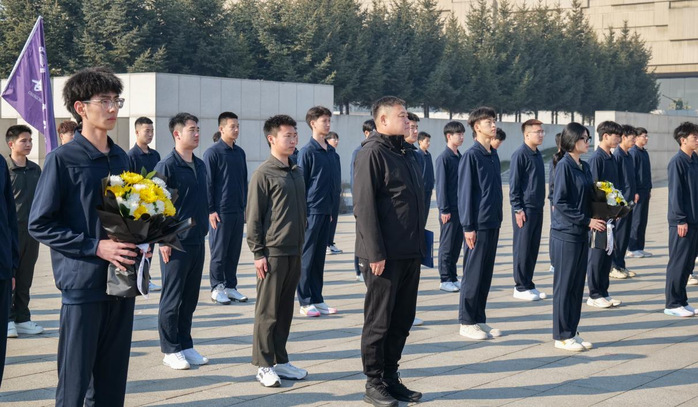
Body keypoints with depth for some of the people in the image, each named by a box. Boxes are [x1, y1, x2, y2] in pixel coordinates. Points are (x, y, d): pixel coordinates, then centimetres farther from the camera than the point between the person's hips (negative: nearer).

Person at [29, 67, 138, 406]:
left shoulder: (121, 158, 11)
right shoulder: (62, 159, -8)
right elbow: (40, 225, -11)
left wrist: (138, 244, 1)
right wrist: (96, 247, -17)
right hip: (83, 284, -6)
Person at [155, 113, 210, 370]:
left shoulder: (200, 165, 12)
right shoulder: (167, 166, -10)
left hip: (197, 242, 7)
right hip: (176, 243, -7)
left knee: (190, 298, 12)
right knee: (172, 298, 1)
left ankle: (185, 345, 21)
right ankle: (171, 350, 9)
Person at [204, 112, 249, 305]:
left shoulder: (240, 153, 12)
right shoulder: (213, 152, -7)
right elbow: (207, 183, -8)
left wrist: (244, 205, 14)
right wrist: (211, 210, -12)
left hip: (238, 211, 6)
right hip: (221, 211, -6)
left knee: (234, 251, 9)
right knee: (219, 252, 0)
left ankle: (231, 286, 17)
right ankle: (217, 288, 9)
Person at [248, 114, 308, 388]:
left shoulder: (296, 172, 14)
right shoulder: (264, 174, -8)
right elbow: (253, 216, -9)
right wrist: (258, 253, -12)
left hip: (294, 252, 7)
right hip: (272, 252, -7)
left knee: (285, 309, 12)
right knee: (267, 311, -2)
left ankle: (280, 360, 19)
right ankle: (264, 366, 4)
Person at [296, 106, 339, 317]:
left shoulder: (330, 151, 12)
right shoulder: (307, 151, -8)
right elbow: (300, 183, -9)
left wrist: (331, 208, 16)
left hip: (326, 211, 7)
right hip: (312, 211, -7)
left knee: (319, 257, 11)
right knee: (307, 257, -1)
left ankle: (317, 299, 16)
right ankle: (305, 302, 3)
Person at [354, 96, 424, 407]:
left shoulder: (403, 154, 16)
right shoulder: (372, 154, -11)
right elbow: (364, 206, -17)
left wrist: (419, 244, 17)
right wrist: (375, 253, -20)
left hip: (409, 253, 8)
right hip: (385, 256, -8)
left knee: (402, 320, 12)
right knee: (378, 322, 1)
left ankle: (390, 377, 22)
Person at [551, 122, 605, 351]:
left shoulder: (584, 167, 12)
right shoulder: (564, 166, -12)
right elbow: (560, 202, -16)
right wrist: (587, 220, -16)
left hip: (581, 234, 8)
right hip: (565, 234, -8)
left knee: (577, 285, 11)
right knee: (564, 285, -1)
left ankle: (571, 332, 18)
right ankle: (561, 336, 6)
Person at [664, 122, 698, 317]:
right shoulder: (677, 162, -13)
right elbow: (675, 192, -15)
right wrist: (681, 220, -16)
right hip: (682, 221, -8)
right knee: (678, 263, -2)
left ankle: (681, 300, 20)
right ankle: (672, 304, 4)